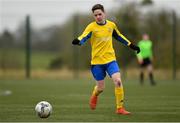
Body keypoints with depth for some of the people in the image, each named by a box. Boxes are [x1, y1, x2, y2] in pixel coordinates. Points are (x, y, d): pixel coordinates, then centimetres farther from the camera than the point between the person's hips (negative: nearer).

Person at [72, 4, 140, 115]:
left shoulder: (111, 25, 4)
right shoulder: (92, 27, -9)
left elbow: (119, 36, 22)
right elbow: (84, 37, -25)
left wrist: (131, 45, 25)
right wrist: (78, 41, -47)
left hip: (110, 59, 2)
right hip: (97, 61, -2)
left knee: (118, 81, -18)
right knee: (100, 88, 5)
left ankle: (120, 108, -7)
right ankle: (95, 96, 44)